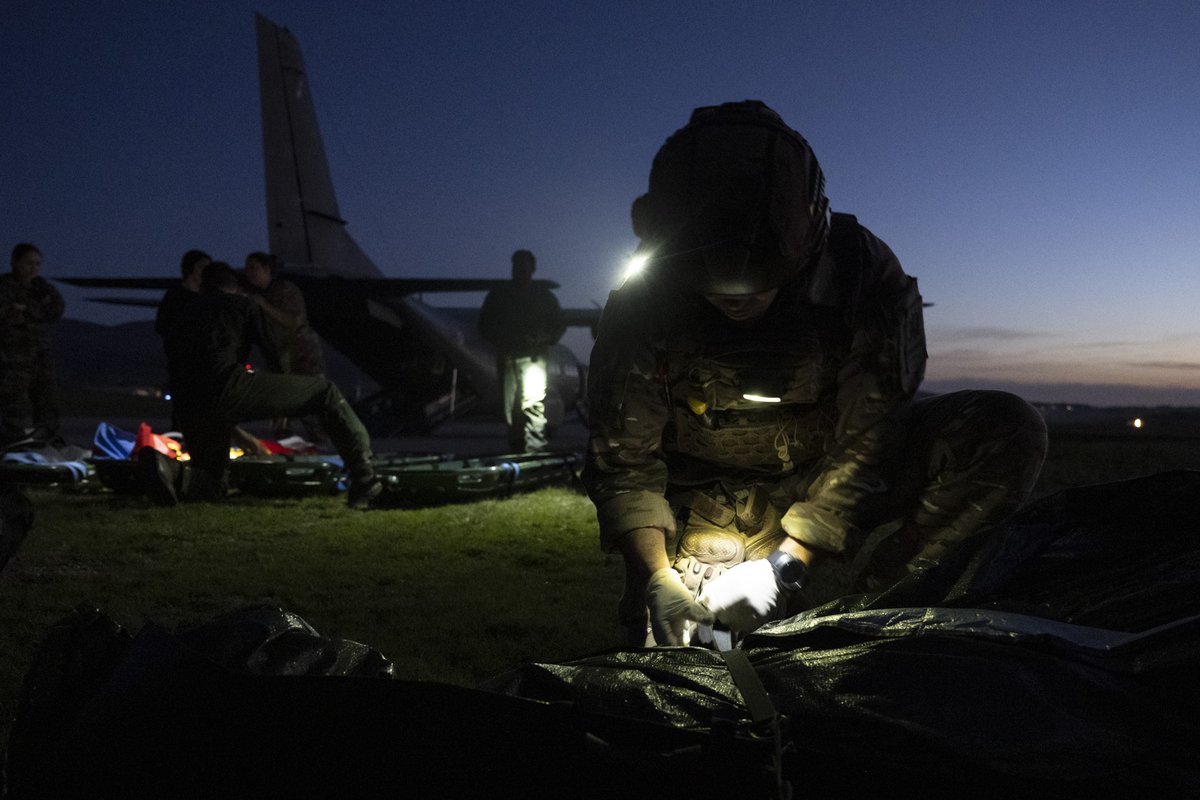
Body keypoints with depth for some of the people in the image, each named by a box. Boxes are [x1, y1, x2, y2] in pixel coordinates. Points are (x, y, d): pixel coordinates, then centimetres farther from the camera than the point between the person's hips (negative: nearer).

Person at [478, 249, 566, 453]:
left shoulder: (545, 296, 12)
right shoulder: (497, 296, 15)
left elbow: (559, 325, 13)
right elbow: (485, 325, 16)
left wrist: (543, 340, -6)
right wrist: (500, 342, -3)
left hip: (533, 357, -2)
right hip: (507, 358, 2)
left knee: (533, 404, -17)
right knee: (510, 409, 1)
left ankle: (535, 450, -22)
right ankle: (516, 453, 9)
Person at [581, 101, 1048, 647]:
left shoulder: (865, 274, -21)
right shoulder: (644, 303, -19)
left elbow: (868, 442, -19)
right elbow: (623, 456, -13)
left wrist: (786, 565, -26)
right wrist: (656, 577, -26)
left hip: (825, 477, 1)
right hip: (710, 501, 0)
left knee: (1008, 433, -22)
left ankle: (869, 602, -16)